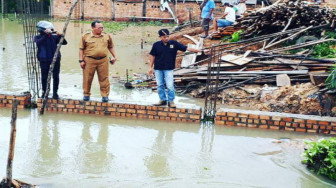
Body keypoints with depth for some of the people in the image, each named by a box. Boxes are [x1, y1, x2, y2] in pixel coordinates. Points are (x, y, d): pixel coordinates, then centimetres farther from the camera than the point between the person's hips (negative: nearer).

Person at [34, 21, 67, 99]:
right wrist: (46, 34, -29)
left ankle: (55, 92, 14)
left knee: (56, 77, 2)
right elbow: (39, 42, -22)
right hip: (44, 60, -1)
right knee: (44, 77, 6)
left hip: (55, 60, 1)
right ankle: (44, 92, 23)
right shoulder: (38, 37, 2)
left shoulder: (54, 37, 4)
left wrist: (60, 36, -19)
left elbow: (64, 42, -2)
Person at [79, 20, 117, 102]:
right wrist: (81, 60, -2)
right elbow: (81, 49, 4)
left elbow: (111, 47, 17)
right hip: (89, 60, -1)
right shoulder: (85, 36, 1)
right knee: (87, 78, 5)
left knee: (104, 79, 2)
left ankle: (105, 95, 12)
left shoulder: (107, 36, 7)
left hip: (103, 60, 1)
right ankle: (86, 94, 20)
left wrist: (115, 56, 9)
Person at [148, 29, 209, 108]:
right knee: (160, 85, 8)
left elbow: (187, 48, -7)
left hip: (169, 69, -1)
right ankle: (163, 100, 22)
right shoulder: (156, 45, -2)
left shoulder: (174, 43, -5)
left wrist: (202, 51, -11)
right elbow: (153, 56, 8)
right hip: (158, 69, 2)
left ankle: (171, 101, 8)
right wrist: (150, 67, 7)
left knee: (170, 86, -5)